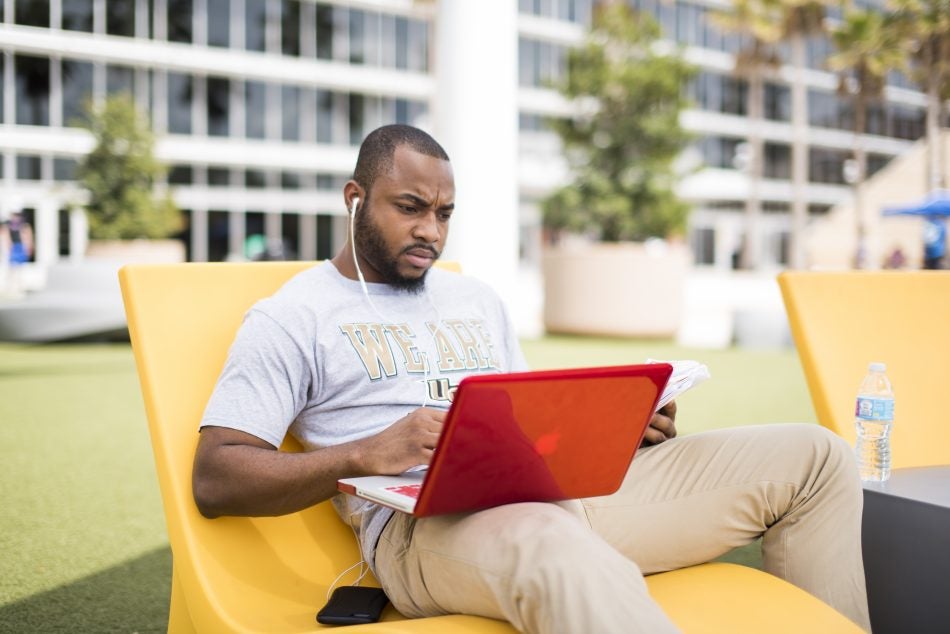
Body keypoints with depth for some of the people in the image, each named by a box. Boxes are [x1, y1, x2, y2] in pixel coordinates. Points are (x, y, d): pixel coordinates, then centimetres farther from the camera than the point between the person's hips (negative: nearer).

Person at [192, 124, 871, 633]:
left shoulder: (477, 299, 27)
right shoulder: (291, 318, 7)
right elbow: (215, 480, -3)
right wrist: (370, 453, -18)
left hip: (563, 485, 7)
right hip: (425, 520, -6)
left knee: (815, 456, 0)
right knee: (552, 547, -46)